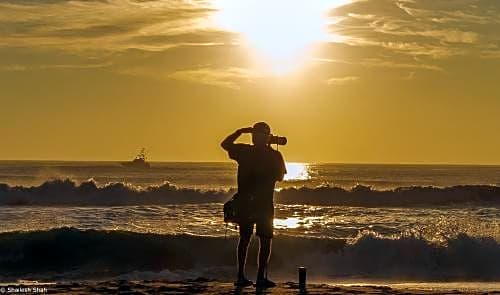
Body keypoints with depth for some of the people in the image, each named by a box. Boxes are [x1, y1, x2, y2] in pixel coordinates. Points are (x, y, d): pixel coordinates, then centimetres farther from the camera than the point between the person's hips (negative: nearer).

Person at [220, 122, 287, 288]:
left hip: (244, 201, 3)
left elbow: (225, 144, 13)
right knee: (265, 240, 3)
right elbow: (279, 177, 4)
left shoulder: (244, 151, -4)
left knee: (244, 238, 12)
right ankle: (260, 278, -3)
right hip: (264, 204, -3)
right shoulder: (274, 155, -9)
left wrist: (240, 131, 14)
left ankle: (241, 276, 10)